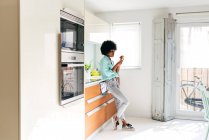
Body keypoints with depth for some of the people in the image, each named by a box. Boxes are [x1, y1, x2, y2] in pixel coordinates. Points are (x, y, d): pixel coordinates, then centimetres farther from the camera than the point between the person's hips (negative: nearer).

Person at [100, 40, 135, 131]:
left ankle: (124, 124, 16)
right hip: (110, 83, -9)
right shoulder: (104, 60, -11)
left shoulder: (110, 60, 15)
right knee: (126, 102, -10)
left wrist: (120, 63, 4)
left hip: (115, 83, 9)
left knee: (119, 103, 10)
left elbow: (116, 72, 14)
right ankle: (116, 117, 7)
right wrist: (117, 64, -18)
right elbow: (107, 73, -20)